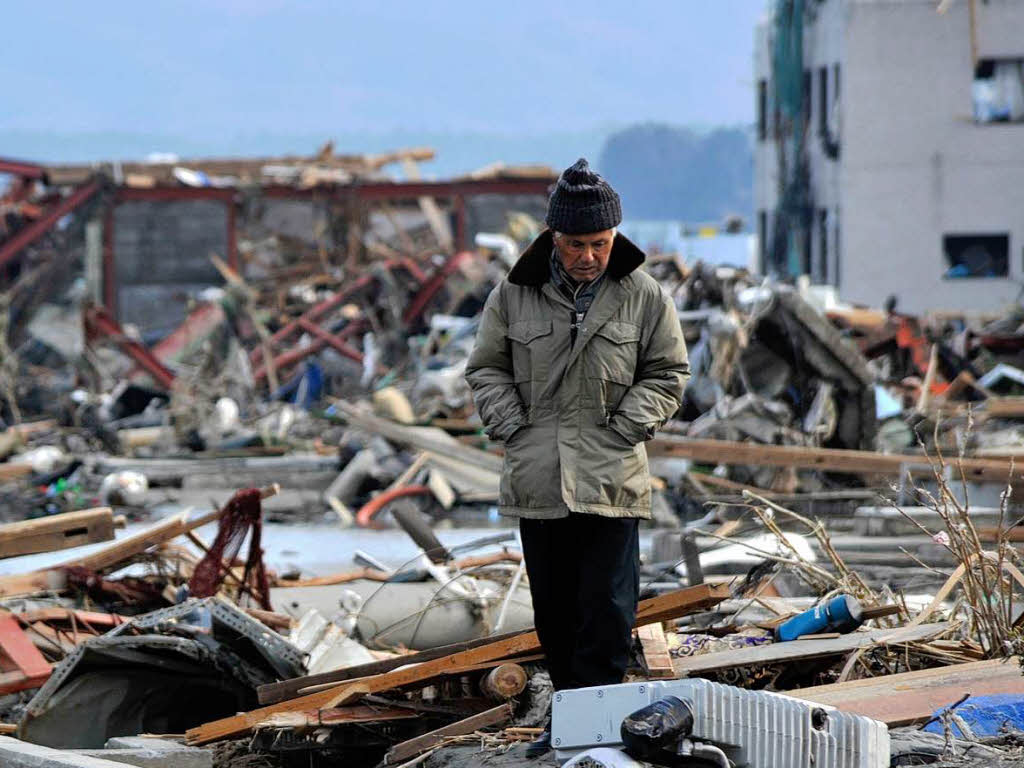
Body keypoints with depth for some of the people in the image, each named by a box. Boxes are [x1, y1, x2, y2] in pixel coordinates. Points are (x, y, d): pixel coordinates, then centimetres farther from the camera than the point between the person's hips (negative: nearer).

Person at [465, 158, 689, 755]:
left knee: (607, 609, -7)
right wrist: (512, 427, -1)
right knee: (553, 607, 11)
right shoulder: (514, 295, 2)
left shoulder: (645, 298, -1)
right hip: (536, 478, 2)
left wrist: (624, 428, -6)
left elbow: (668, 375, 7)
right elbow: (488, 369, 12)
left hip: (613, 480, -2)